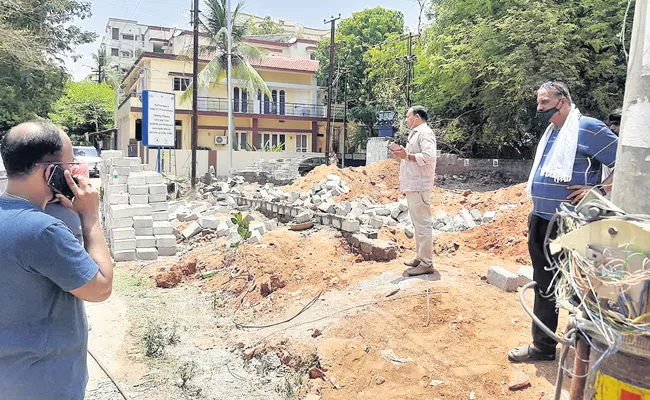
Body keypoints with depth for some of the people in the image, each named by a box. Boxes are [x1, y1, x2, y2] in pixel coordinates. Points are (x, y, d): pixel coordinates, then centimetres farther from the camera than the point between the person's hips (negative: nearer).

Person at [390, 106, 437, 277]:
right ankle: (421, 258, 23)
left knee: (422, 224, -9)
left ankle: (426, 263, -6)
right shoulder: (415, 134, 23)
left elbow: (429, 156, -24)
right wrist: (402, 153, 15)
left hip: (419, 186, -11)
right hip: (413, 186, 11)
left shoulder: (425, 133, -9)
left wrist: (407, 156, -19)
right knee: (418, 223, 15)